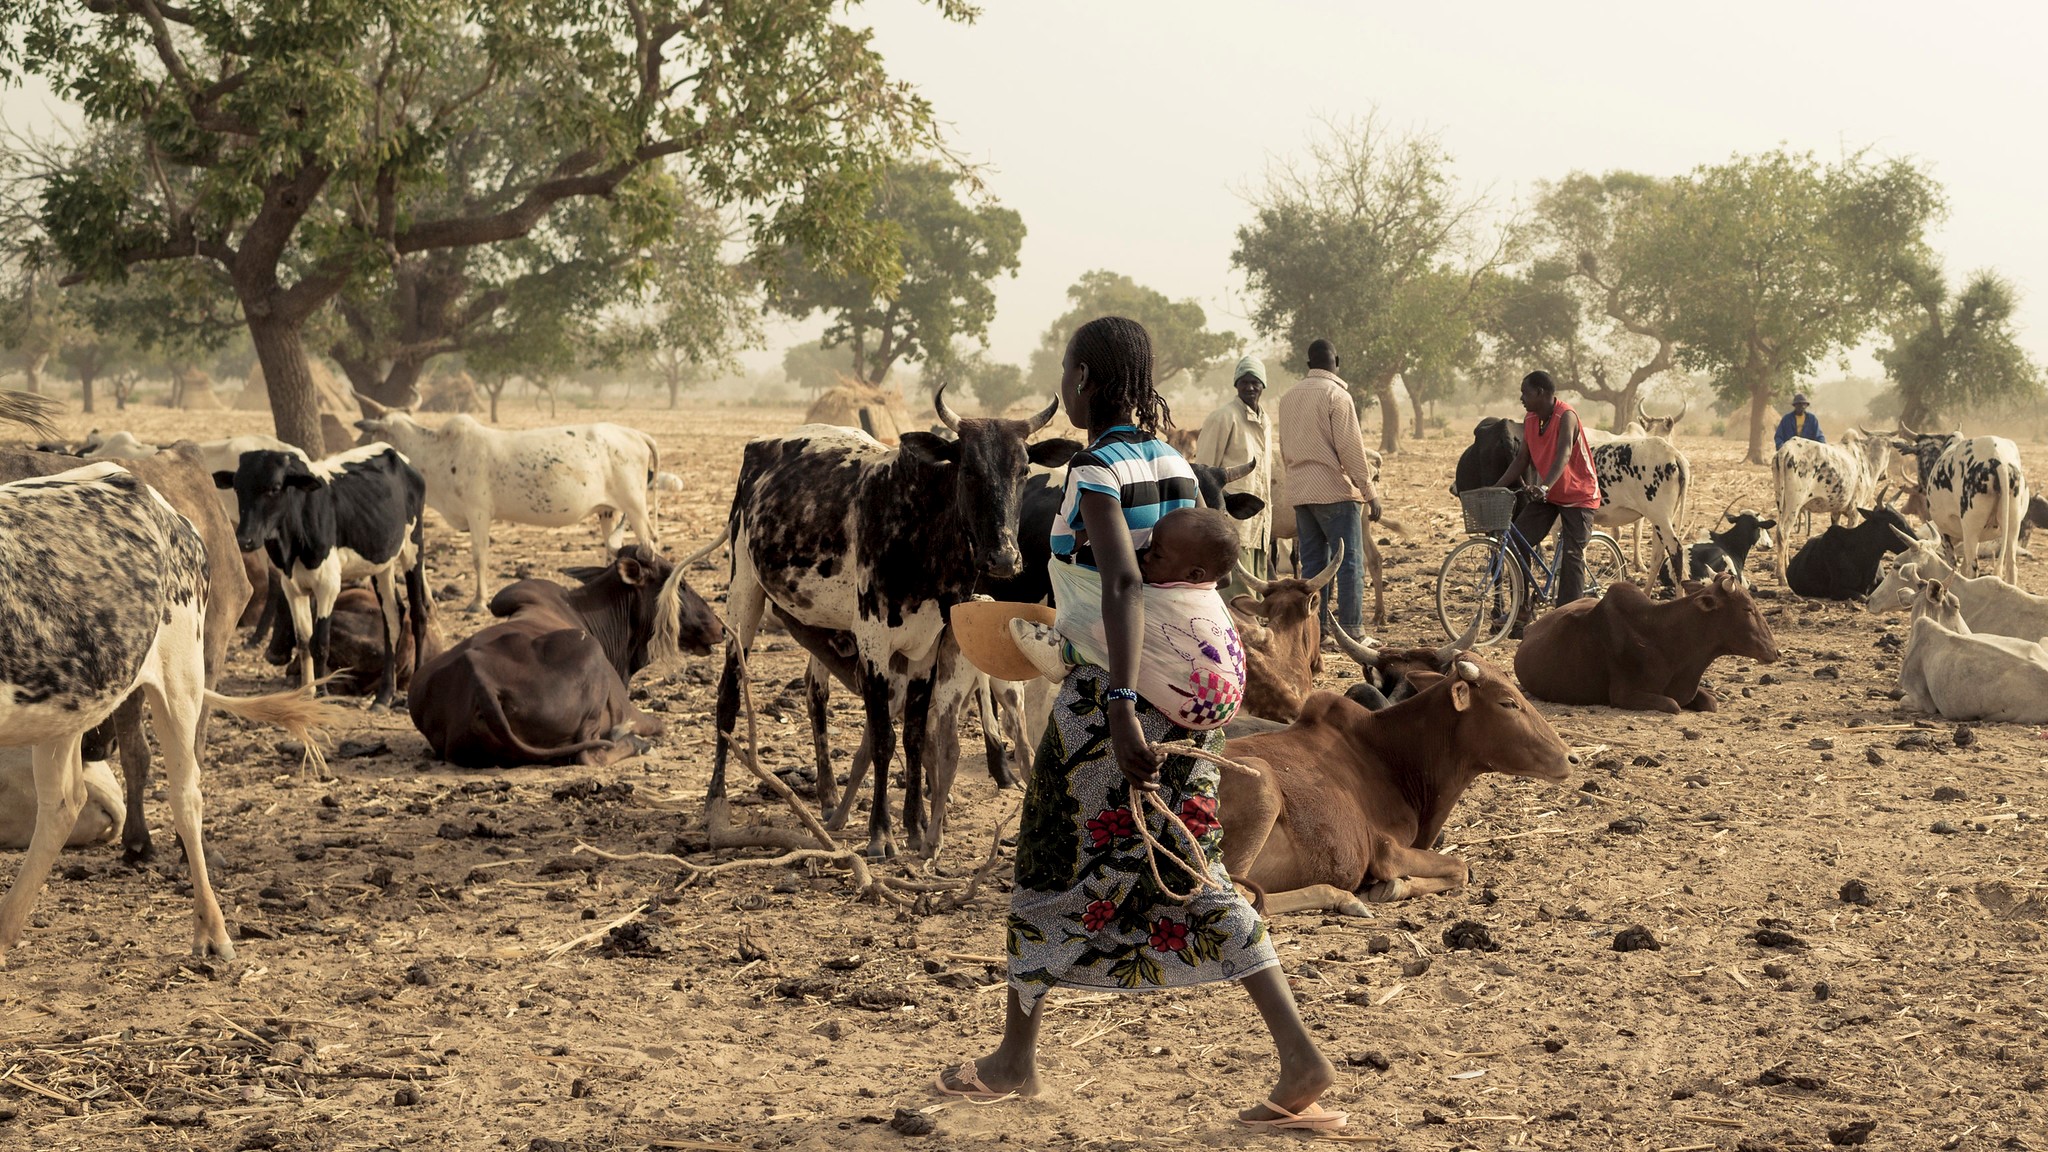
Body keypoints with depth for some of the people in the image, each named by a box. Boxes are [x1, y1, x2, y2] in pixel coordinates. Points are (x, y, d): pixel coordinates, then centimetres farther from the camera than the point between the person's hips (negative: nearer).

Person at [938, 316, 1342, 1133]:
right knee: (1191, 873, 9)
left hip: (1112, 692, -7)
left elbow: (1123, 583, -28)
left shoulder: (1096, 471, -15)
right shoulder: (1172, 463, 8)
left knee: (1052, 865, 10)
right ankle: (1298, 1057, -2)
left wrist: (1119, 707, -35)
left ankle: (1016, 1058, 24)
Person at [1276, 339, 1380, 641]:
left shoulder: (1288, 398, 13)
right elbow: (1350, 448, -13)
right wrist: (1369, 491, -10)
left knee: (1311, 563, 9)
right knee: (1350, 563, -4)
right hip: (1335, 491, -7)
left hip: (1300, 492, 7)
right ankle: (1352, 632, -7)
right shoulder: (1336, 395, -9)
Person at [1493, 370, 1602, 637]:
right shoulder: (1530, 421, 2)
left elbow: (1563, 454, -35)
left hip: (1578, 496, -7)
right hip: (1546, 495, 7)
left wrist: (1545, 486, -50)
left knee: (1572, 555, -7)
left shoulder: (1566, 417, -21)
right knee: (1517, 541, -9)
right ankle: (1521, 614, -2)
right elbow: (1522, 460, 7)